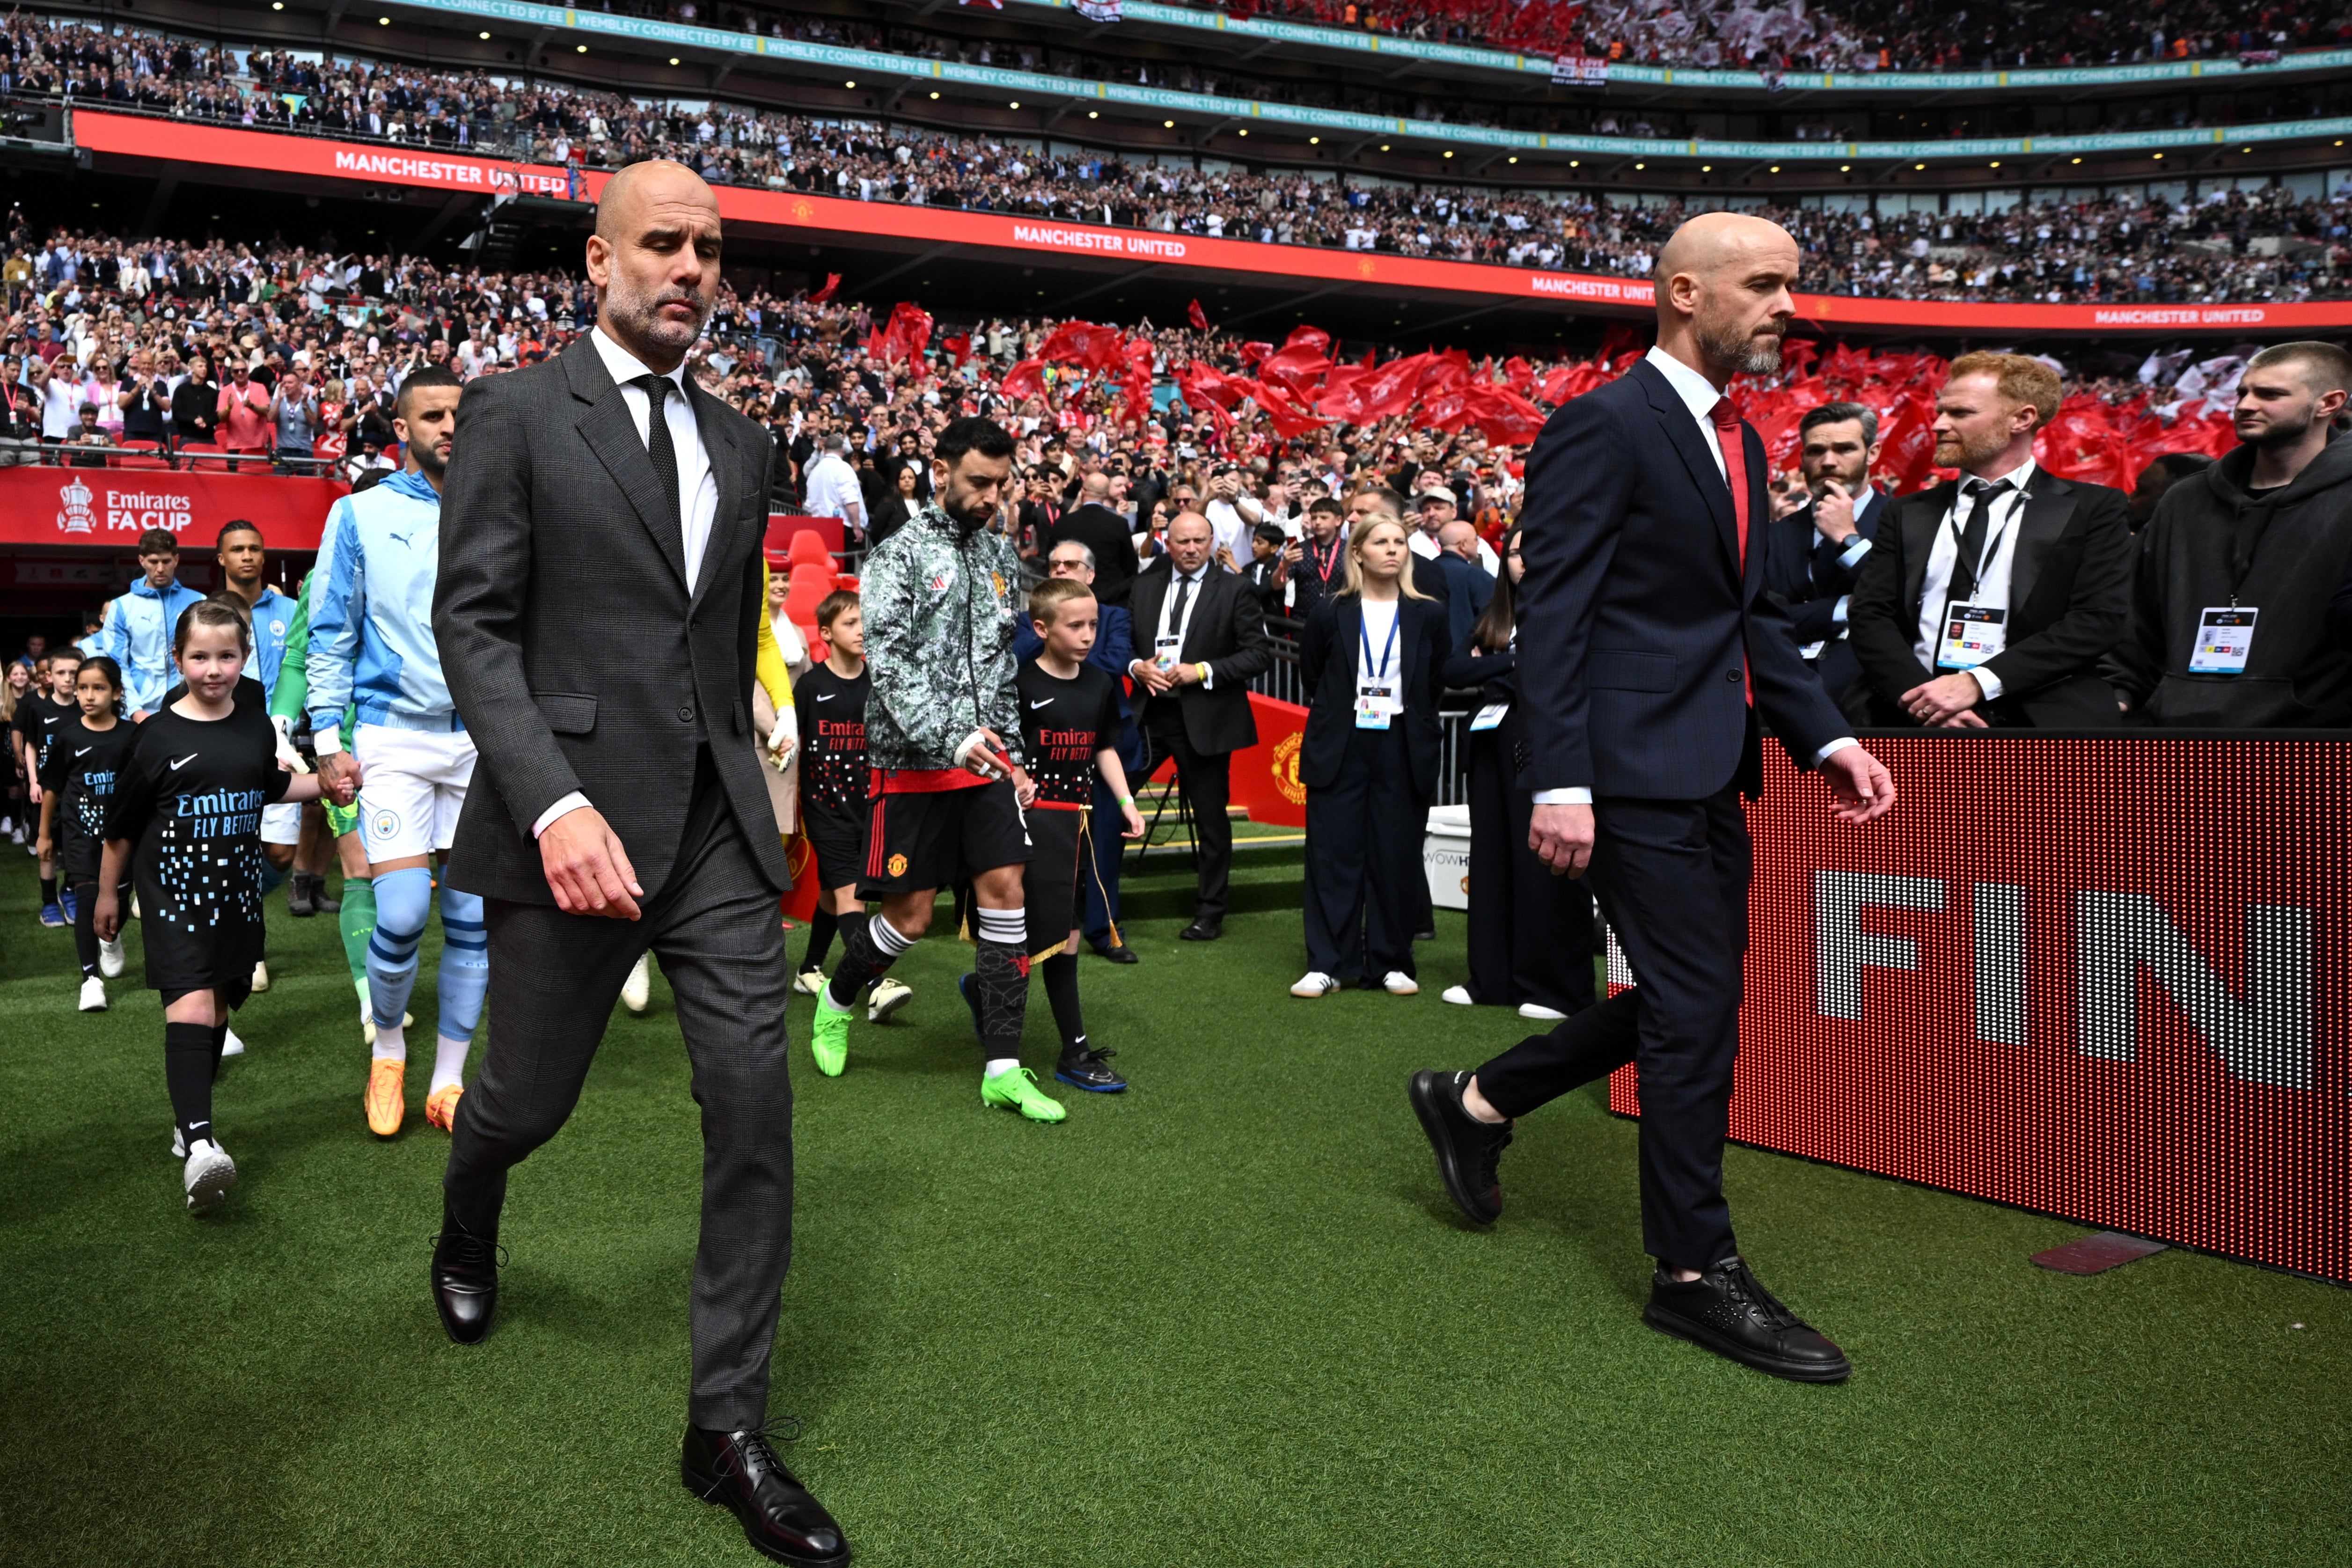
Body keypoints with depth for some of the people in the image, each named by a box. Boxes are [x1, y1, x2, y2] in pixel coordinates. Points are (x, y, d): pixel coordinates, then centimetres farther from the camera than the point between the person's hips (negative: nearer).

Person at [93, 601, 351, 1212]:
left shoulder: (255, 724, 4)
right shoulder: (158, 735, -8)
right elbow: (122, 824, 2)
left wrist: (326, 782, 9)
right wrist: (107, 894, 8)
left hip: (237, 891, 5)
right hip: (175, 892, -5)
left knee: (218, 1007, 12)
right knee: (190, 1004, -20)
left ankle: (188, 1123, 28)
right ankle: (200, 1145, -31)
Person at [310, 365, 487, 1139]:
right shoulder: (360, 514, 5)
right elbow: (331, 631, 4)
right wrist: (329, 736, -4)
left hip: (482, 738, 3)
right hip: (394, 735, -2)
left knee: (473, 918, 2)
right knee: (402, 914, -11)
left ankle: (448, 1081, 14)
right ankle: (387, 1048, 17)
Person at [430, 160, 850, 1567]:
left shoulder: (743, 445, 14)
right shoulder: (517, 411, -1)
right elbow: (472, 621, -9)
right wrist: (555, 805, -20)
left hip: (719, 829, 4)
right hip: (573, 817, -4)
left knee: (757, 1113, -2)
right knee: (527, 1101, 12)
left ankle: (731, 1428, 11)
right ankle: (467, 1238, 50)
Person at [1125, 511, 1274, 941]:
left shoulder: (1234, 591, -3)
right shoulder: (1144, 585, 10)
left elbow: (1260, 652, -7)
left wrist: (1203, 671, -15)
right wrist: (1136, 666, -5)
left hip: (1205, 719, -3)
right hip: (1148, 712, 4)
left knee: (1210, 818, 5)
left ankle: (1209, 914, 18)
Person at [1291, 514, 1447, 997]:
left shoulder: (1428, 616, 4)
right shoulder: (1331, 613, 1)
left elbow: (1437, 683, 11)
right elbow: (1311, 676, 12)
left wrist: (1418, 727, 7)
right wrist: (1336, 716, 10)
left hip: (1404, 752, 1)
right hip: (1340, 750, 0)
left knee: (1397, 858, 3)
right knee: (1334, 856, 0)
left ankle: (1391, 963, 13)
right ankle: (1328, 963, 6)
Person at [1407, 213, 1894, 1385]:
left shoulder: (1739, 442, 17)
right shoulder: (1603, 428, -10)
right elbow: (1553, 614, -15)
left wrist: (1824, 736, 8)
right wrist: (1560, 780, -21)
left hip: (1711, 770, 9)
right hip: (1638, 768, -9)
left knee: (1687, 1002, 14)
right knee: (1695, 1010, -4)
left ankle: (1478, 1104, 31)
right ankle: (1695, 1272, 11)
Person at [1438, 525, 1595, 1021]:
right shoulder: (1494, 618, 17)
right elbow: (1451, 671, 7)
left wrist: (1490, 676, -2)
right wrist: (1508, 663, -6)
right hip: (1496, 747, 7)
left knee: (1546, 865, -5)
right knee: (1493, 860, 8)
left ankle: (1557, 988, 3)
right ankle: (1493, 979, 16)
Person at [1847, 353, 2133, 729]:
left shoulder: (2093, 510, 10)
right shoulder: (1909, 514, 18)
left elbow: (2100, 619, -1)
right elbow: (1869, 614, 8)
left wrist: (1976, 683, -12)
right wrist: (1916, 693, -11)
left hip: (2038, 717, -2)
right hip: (1916, 718, 2)